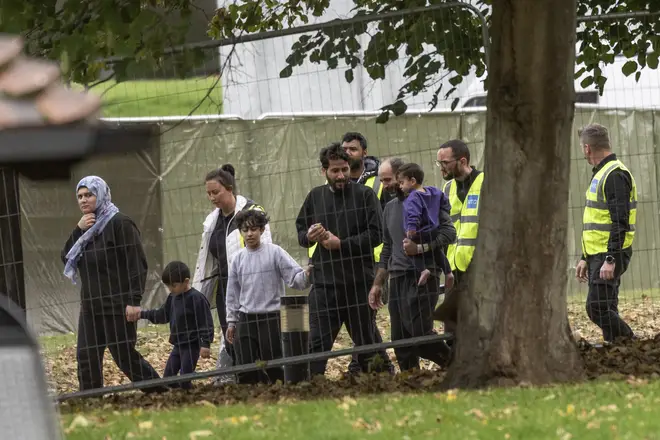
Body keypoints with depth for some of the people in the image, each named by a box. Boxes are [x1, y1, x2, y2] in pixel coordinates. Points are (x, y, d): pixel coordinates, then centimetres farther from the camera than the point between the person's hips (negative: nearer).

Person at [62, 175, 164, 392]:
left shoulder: (120, 224, -9)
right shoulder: (87, 227, 14)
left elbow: (137, 264, -14)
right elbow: (66, 258, 8)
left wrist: (134, 301, -21)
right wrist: (78, 231, -6)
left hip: (118, 307, -7)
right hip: (90, 307, 7)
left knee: (125, 357, -4)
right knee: (86, 358, 0)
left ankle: (161, 394, 9)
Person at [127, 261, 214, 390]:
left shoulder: (196, 298, -17)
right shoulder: (173, 297, 8)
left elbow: (206, 323, -17)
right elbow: (162, 315, 15)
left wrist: (205, 344, -21)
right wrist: (142, 314, 5)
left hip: (191, 345, -9)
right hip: (177, 345, 9)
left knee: (184, 382, -11)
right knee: (167, 379, 8)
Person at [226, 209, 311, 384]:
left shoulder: (275, 252, -4)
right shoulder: (239, 258, 8)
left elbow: (295, 277, -10)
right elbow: (233, 293, 15)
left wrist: (305, 275, -32)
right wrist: (232, 322, 14)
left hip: (271, 319, -4)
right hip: (245, 320, 4)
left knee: (274, 369, -2)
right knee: (245, 371, 3)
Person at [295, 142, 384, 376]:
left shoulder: (365, 195, 0)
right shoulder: (315, 197, 12)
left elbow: (375, 234, -8)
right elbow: (300, 230, 20)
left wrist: (341, 244, -13)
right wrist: (308, 236, -4)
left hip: (359, 283, -2)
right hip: (324, 282, 2)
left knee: (365, 341, 8)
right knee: (318, 343, -5)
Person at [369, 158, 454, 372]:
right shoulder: (390, 208, 21)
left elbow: (449, 233, -9)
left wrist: (420, 248, -21)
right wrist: (377, 284, 23)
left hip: (423, 276, -7)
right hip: (397, 280, 7)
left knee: (419, 332, -18)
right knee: (401, 342, 1)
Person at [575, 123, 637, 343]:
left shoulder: (615, 176, -15)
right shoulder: (601, 174, 18)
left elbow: (620, 223, -22)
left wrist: (611, 260, -26)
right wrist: (585, 259, 25)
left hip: (610, 255, -10)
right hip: (598, 256, 10)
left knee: (597, 308, -15)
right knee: (606, 311, 8)